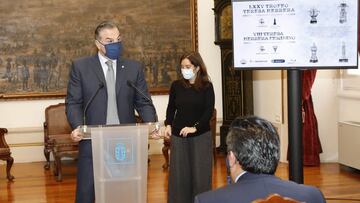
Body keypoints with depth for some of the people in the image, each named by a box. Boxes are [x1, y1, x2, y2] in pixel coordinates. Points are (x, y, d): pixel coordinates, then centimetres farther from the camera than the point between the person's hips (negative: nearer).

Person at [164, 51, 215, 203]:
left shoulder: (207, 86, -2)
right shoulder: (176, 85, 4)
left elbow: (209, 111, -7)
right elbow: (171, 108, 13)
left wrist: (195, 127, -17)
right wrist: (168, 125, -3)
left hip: (201, 135, -2)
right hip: (178, 135, 2)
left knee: (200, 173, 1)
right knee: (178, 173, 3)